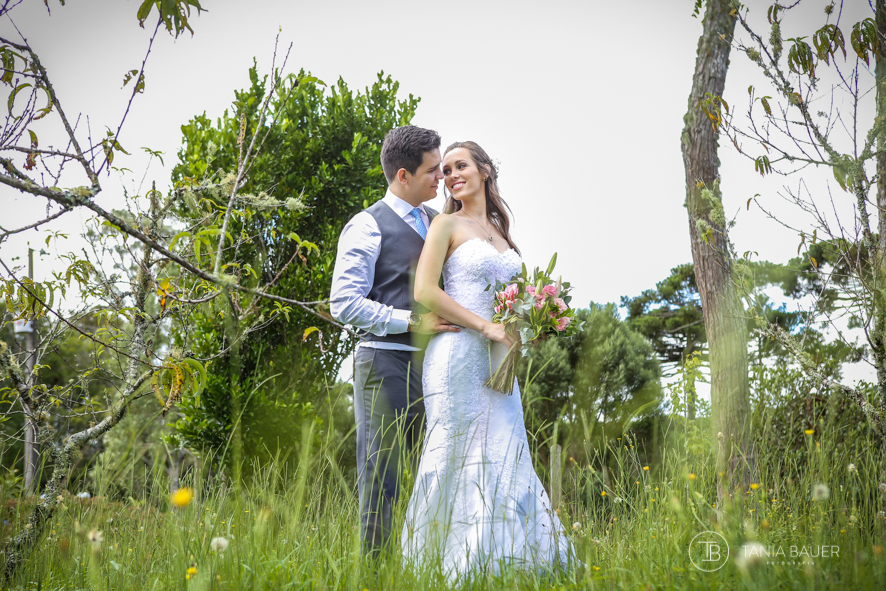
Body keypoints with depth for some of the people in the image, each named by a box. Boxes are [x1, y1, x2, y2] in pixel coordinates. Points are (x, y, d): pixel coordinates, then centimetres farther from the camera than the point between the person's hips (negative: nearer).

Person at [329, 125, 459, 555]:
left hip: (431, 362, 7)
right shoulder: (368, 226, -6)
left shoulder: (437, 222, 16)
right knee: (380, 479, -2)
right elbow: (343, 304, -13)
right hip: (387, 362, -7)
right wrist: (412, 320, -16)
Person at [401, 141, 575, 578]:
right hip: (458, 351, -6)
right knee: (462, 456, -6)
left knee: (504, 456, 3)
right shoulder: (447, 224, 1)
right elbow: (424, 291, -10)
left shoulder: (500, 229, 20)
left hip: (498, 359, 6)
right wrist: (485, 325, -14)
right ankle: (459, 567, 0)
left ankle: (498, 564, 9)